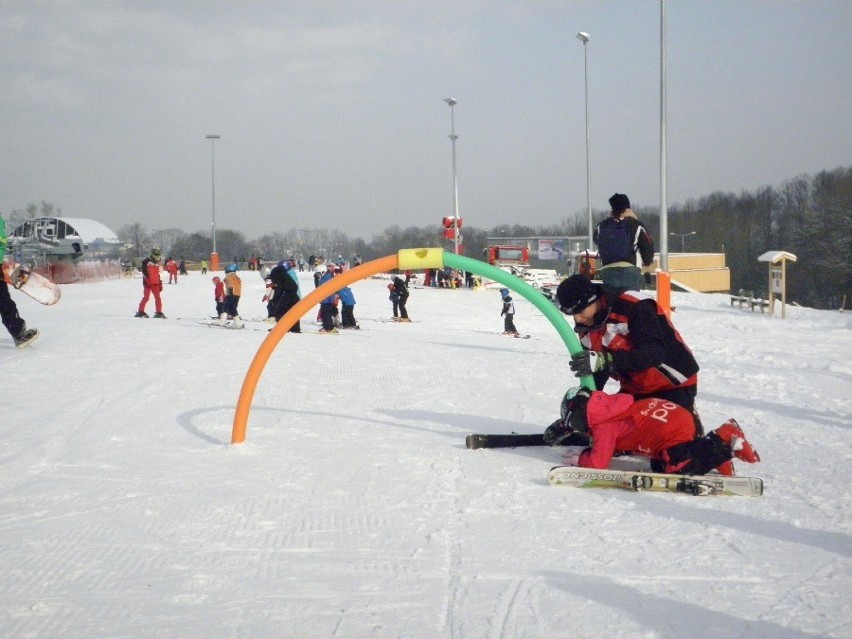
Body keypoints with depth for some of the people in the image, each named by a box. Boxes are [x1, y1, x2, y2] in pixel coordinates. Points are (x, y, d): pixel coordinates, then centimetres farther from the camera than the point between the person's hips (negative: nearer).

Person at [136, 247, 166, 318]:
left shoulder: (157, 263, 17)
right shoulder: (146, 261, -6)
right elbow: (144, 271, -12)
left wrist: (160, 283, 21)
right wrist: (147, 279, -20)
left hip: (155, 284, 7)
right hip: (148, 283, -7)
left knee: (158, 298, 2)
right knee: (146, 297, -6)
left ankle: (158, 312, 5)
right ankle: (140, 312, 4)